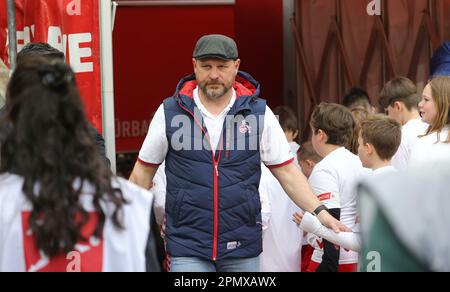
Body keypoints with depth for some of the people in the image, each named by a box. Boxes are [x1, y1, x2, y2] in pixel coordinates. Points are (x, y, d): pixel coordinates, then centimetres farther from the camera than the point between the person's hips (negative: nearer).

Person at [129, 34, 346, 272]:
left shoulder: (259, 113, 3)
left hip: (243, 248, 2)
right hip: (187, 248, -1)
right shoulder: (169, 112, 1)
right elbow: (143, 172, 8)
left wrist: (320, 212, -7)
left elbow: (287, 172, 5)